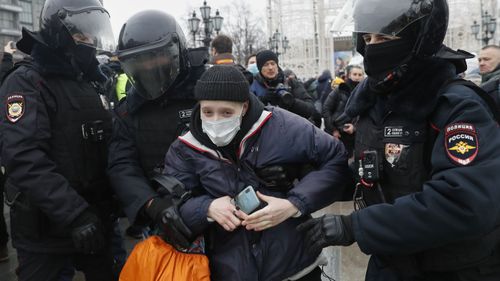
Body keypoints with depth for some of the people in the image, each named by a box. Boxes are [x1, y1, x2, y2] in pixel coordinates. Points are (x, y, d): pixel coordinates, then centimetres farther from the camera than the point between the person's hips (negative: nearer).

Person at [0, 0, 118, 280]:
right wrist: (74, 214, -30)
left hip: (94, 220, 7)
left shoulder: (90, 86, 13)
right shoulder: (26, 83, -12)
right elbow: (26, 159, -25)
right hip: (44, 228, -7)